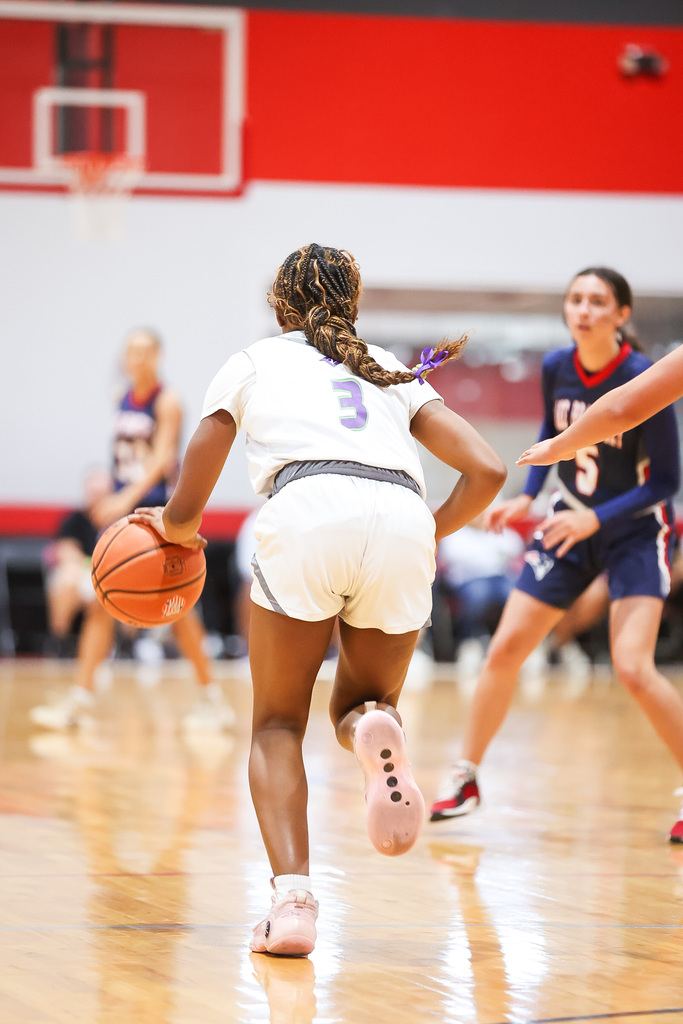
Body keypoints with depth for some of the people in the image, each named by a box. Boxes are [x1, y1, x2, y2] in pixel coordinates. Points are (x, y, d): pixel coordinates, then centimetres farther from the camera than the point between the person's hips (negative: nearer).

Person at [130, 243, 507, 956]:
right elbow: (486, 472, 20)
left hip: (309, 511, -2)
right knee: (360, 703, 24)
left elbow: (185, 511, 20)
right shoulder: (393, 370, 32)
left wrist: (173, 528, 42)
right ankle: (377, 733, -15)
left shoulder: (252, 362, 25)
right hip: (402, 520, 2)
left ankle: (291, 897, -9)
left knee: (277, 726, 15)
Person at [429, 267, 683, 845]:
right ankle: (466, 778, 19)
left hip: (636, 530, -5)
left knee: (633, 668, -20)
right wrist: (527, 496, 3)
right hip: (571, 523, 5)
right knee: (505, 651, 2)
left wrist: (597, 519, -29)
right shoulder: (557, 368, -8)